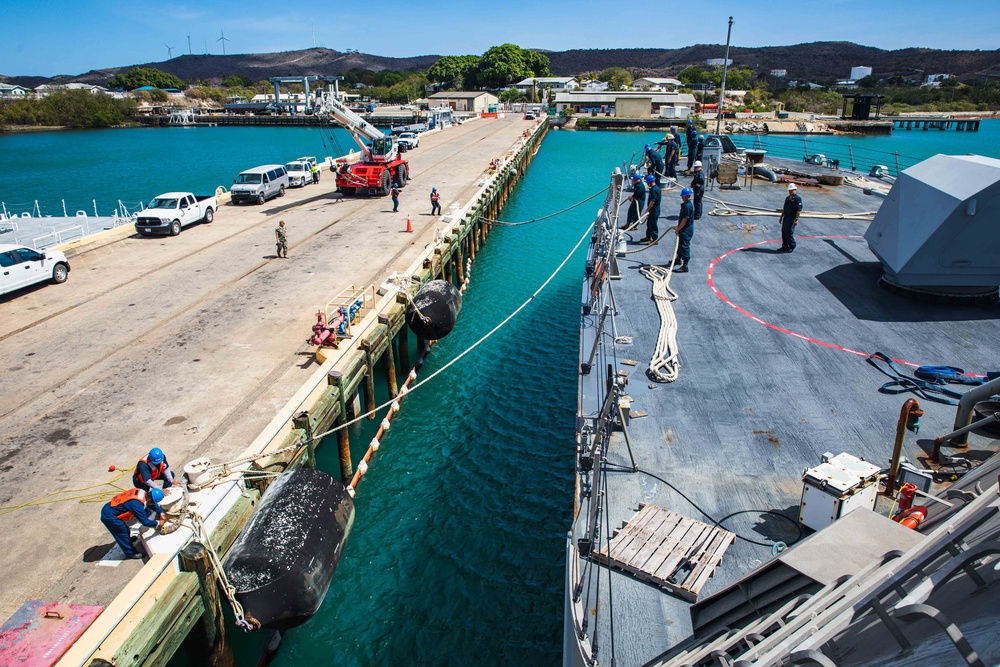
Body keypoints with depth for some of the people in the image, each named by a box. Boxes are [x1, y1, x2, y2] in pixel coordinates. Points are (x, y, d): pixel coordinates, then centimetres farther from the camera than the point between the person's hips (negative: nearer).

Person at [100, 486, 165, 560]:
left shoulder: (143, 492, -7)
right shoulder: (136, 504, -31)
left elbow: (153, 504, 13)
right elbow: (145, 522, -24)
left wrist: (160, 513, 11)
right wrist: (158, 523, -9)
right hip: (108, 516, -8)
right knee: (123, 532, 5)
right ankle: (131, 553, 18)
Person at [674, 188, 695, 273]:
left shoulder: (687, 206, -22)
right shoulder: (685, 204, 10)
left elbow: (685, 220, -23)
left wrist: (678, 229, -15)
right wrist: (677, 226, 17)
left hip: (686, 230, -11)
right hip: (683, 229, 11)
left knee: (684, 247, -7)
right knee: (680, 245, 25)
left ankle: (685, 266, -4)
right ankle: (678, 260, 43)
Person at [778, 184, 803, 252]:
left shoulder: (798, 199, -10)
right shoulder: (787, 198, 15)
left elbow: (799, 210, -15)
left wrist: (796, 219, -20)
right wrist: (781, 217, 20)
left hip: (792, 219, -8)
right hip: (785, 218, 8)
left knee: (789, 233, -6)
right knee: (784, 232, 10)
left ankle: (792, 247, 8)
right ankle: (785, 246, 20)